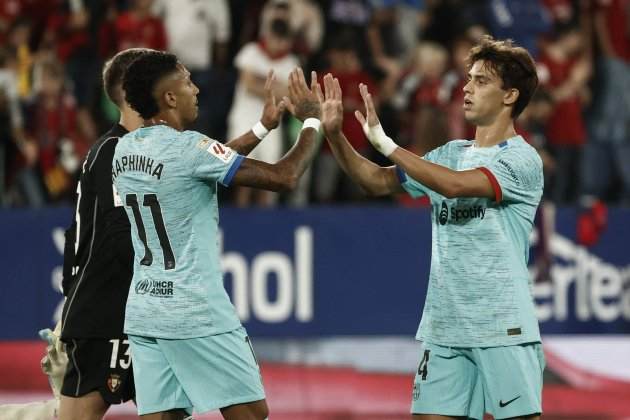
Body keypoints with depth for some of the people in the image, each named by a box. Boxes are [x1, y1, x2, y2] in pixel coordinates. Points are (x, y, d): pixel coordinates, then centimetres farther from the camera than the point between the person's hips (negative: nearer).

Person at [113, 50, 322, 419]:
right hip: (196, 314, -8)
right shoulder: (188, 148, -16)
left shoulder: (125, 150, 8)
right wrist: (312, 120, -1)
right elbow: (284, 177, -15)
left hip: (144, 312, 8)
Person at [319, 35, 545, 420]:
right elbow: (377, 181, 12)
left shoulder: (521, 160, -9)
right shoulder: (450, 155, 14)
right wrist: (334, 133, -3)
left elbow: (455, 185, -23)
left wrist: (385, 143, -21)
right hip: (444, 329, 6)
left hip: (503, 329, -6)